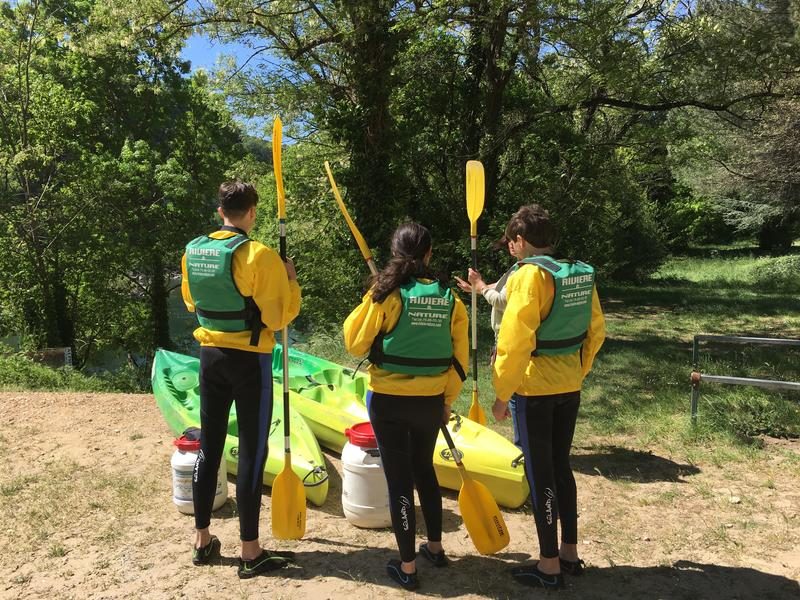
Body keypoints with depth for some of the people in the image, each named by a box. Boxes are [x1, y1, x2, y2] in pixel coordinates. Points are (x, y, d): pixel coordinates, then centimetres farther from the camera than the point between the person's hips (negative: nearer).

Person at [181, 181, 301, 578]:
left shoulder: (192, 251, 2)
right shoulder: (259, 256, -17)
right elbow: (279, 316, -15)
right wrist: (290, 281, -1)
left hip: (210, 356, 6)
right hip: (250, 361, -6)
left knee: (209, 447, 15)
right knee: (252, 453, 2)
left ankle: (202, 540, 28)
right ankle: (250, 552, 11)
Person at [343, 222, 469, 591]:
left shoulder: (386, 293, -13)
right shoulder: (450, 299, -2)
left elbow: (355, 344, -6)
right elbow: (459, 358, 3)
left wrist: (363, 309, 9)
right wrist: (447, 401, 15)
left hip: (388, 401, -4)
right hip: (430, 402, 4)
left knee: (399, 479, 7)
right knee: (424, 469, 24)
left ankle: (407, 567, 18)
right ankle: (435, 547, 37)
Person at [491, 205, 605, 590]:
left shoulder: (530, 274, -17)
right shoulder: (581, 274, 5)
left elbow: (515, 341, -20)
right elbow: (595, 332, 10)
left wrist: (502, 394, -13)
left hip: (535, 389, -7)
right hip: (570, 387, 7)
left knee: (539, 474, 4)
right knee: (561, 467, 18)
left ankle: (549, 566, 16)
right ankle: (569, 554, 30)